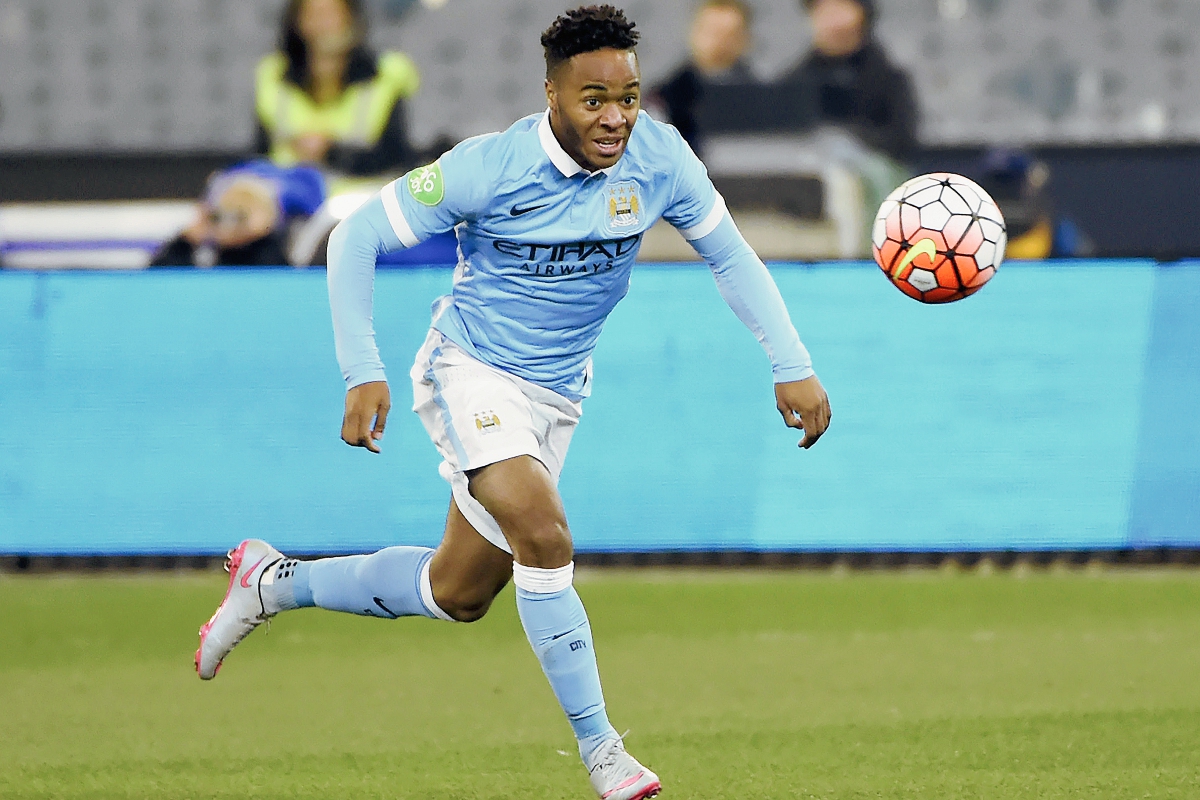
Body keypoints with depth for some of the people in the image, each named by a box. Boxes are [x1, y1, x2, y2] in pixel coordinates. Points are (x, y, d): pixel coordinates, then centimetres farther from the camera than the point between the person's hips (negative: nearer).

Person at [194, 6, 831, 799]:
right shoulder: (489, 167, -23)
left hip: (556, 393, 6)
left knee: (458, 593, 13)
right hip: (472, 371, -6)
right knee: (545, 536, -29)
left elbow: (731, 255, 3)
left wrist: (793, 366, -6)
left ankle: (273, 584, 35)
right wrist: (363, 373, -20)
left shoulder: (658, 157, -12)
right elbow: (358, 237, -14)